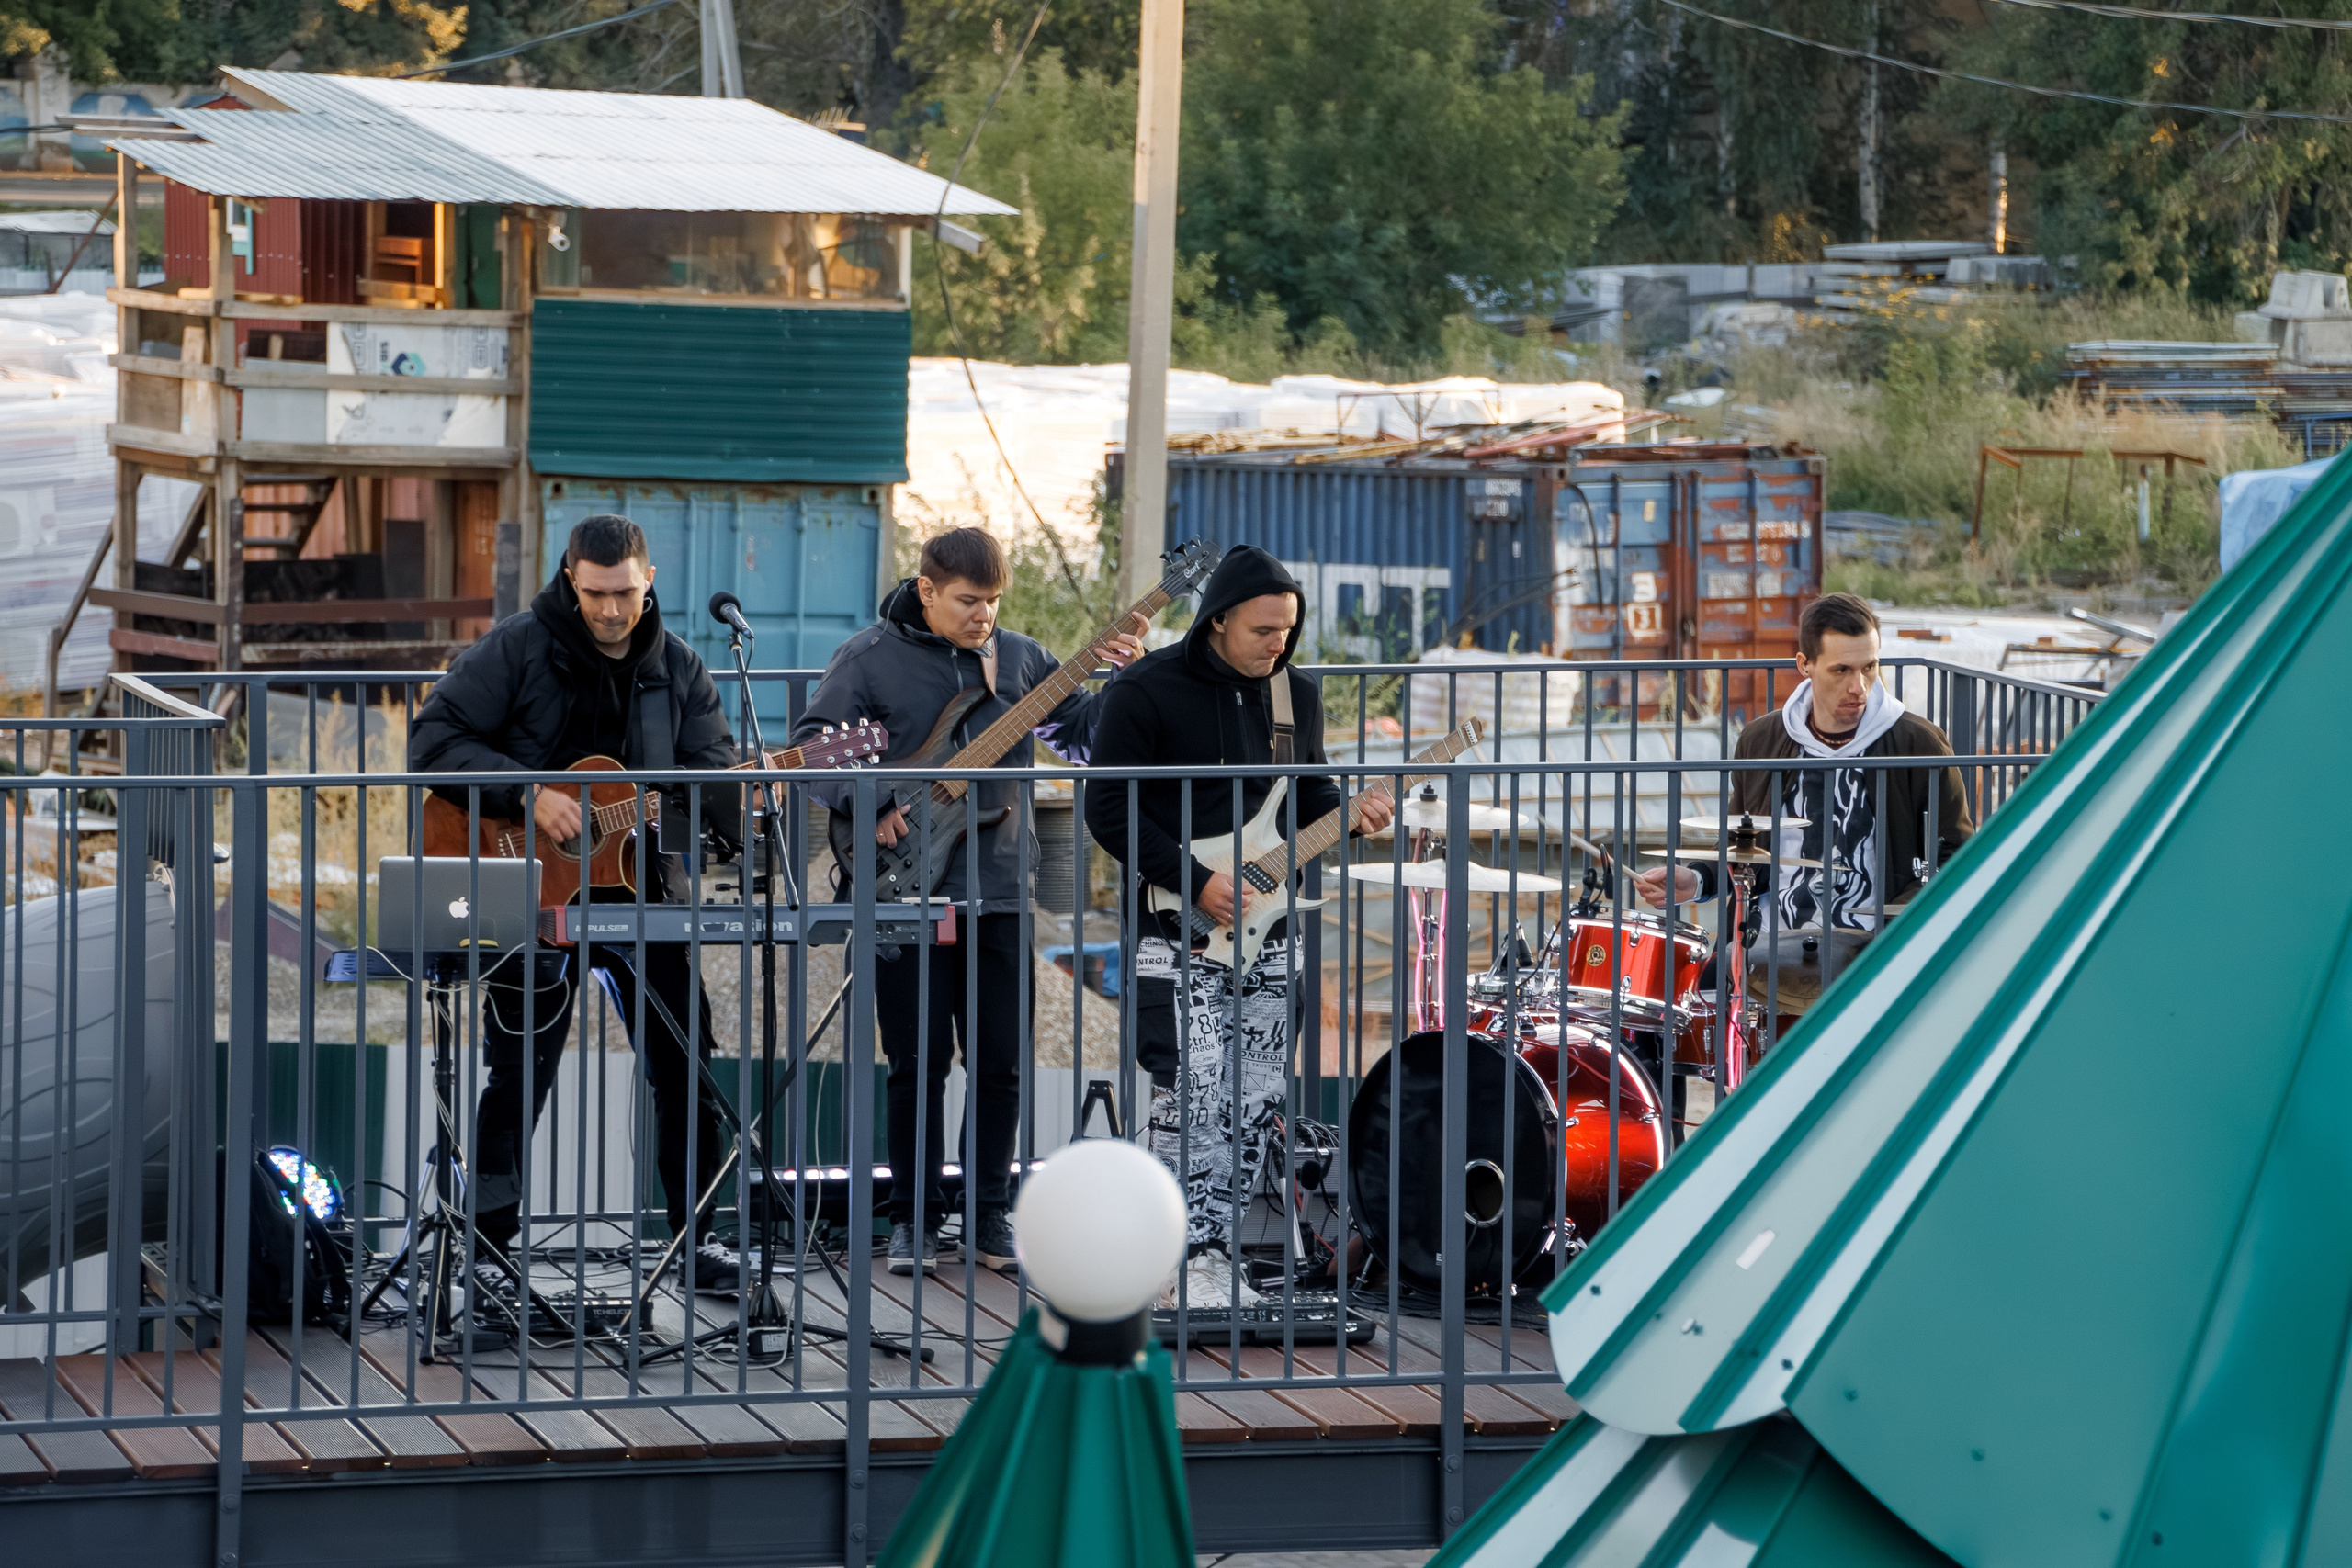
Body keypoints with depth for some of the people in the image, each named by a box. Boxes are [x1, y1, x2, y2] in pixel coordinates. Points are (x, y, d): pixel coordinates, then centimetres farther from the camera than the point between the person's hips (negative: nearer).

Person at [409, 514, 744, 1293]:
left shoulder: (677, 669, 6)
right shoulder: (517, 649, -6)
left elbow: (713, 777, 2)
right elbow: (433, 741, -11)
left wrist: (747, 801, -22)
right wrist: (528, 794, -22)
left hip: (639, 882, 3)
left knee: (688, 1065, -1)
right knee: (519, 1076, 2)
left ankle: (699, 1238, 9)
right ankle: (483, 1245, 14)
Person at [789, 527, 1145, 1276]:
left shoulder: (1019, 657, 10)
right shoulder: (871, 659, -1)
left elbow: (1084, 730, 13)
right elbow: (811, 747, -4)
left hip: (998, 892, 3)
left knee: (1001, 1063, 4)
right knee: (918, 1063, 1)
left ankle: (991, 1215, 15)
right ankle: (914, 1219, 11)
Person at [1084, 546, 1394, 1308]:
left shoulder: (1298, 696, 11)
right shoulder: (1145, 693, -8)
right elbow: (1109, 809, -10)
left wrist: (1350, 813, -2)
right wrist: (1196, 882, -16)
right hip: (1175, 928, -6)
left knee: (1256, 1101, 3)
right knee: (1196, 1091, -14)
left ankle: (1213, 1250, 11)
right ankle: (1190, 1260, -9)